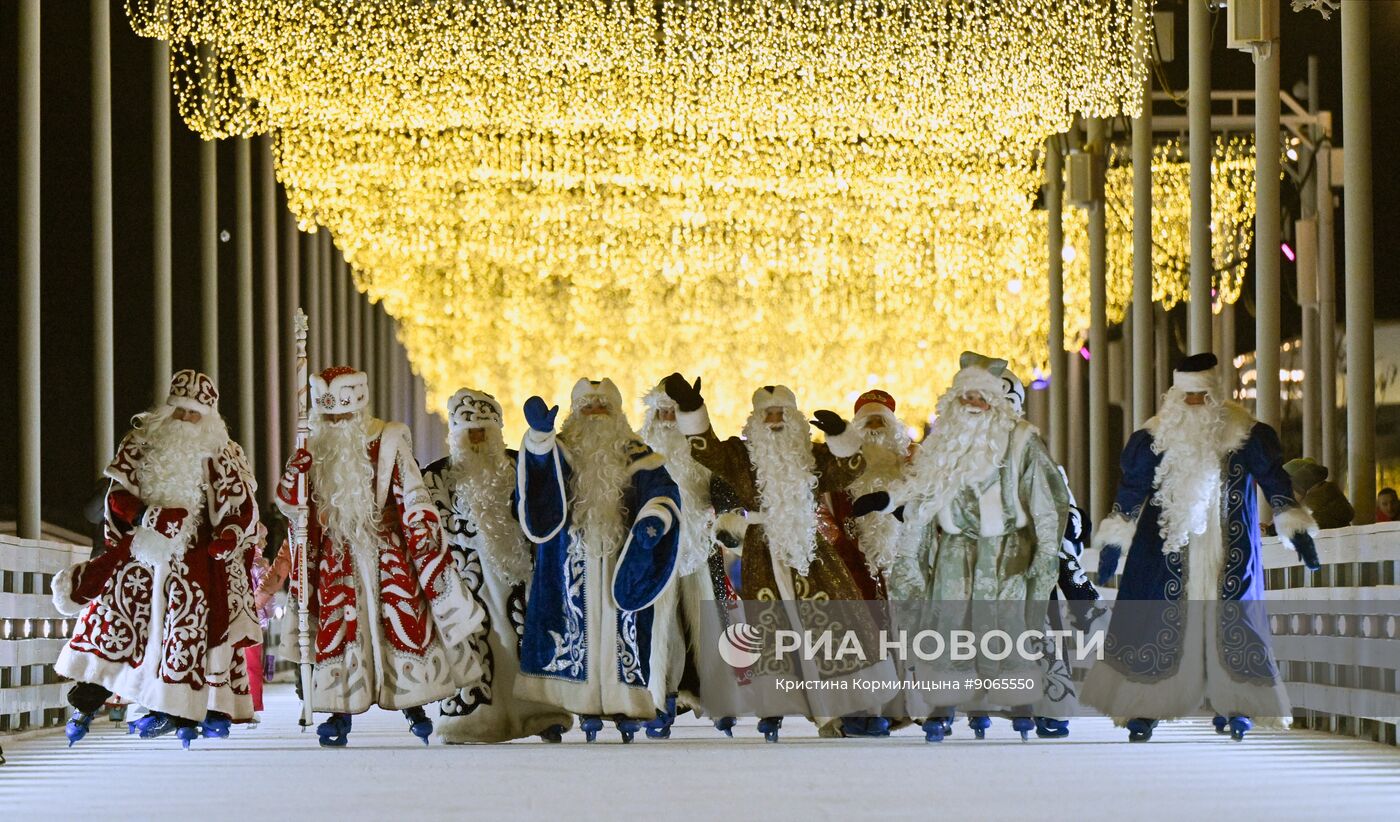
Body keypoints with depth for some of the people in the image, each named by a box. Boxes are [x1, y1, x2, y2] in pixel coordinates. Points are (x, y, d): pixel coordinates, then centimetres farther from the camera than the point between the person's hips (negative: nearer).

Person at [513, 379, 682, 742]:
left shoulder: (636, 456, 7)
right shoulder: (563, 450, 7)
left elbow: (663, 490, -6)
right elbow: (540, 464, -14)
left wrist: (654, 519, -28)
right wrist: (540, 434, -35)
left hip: (622, 568, 0)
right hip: (575, 572, 0)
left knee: (621, 630, -3)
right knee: (581, 631, -3)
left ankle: (628, 718, -1)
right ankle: (588, 714, -1)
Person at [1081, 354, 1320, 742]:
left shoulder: (1243, 434, -2)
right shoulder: (1156, 436, 0)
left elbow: (1274, 480, 3)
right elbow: (1131, 488, 5)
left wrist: (1296, 530, -2)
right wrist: (1113, 542, 4)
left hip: (1228, 553, 0)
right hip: (1167, 547, 0)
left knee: (1232, 622, 0)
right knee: (1158, 621, -4)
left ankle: (1235, 706, 9)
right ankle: (1143, 709, -1)